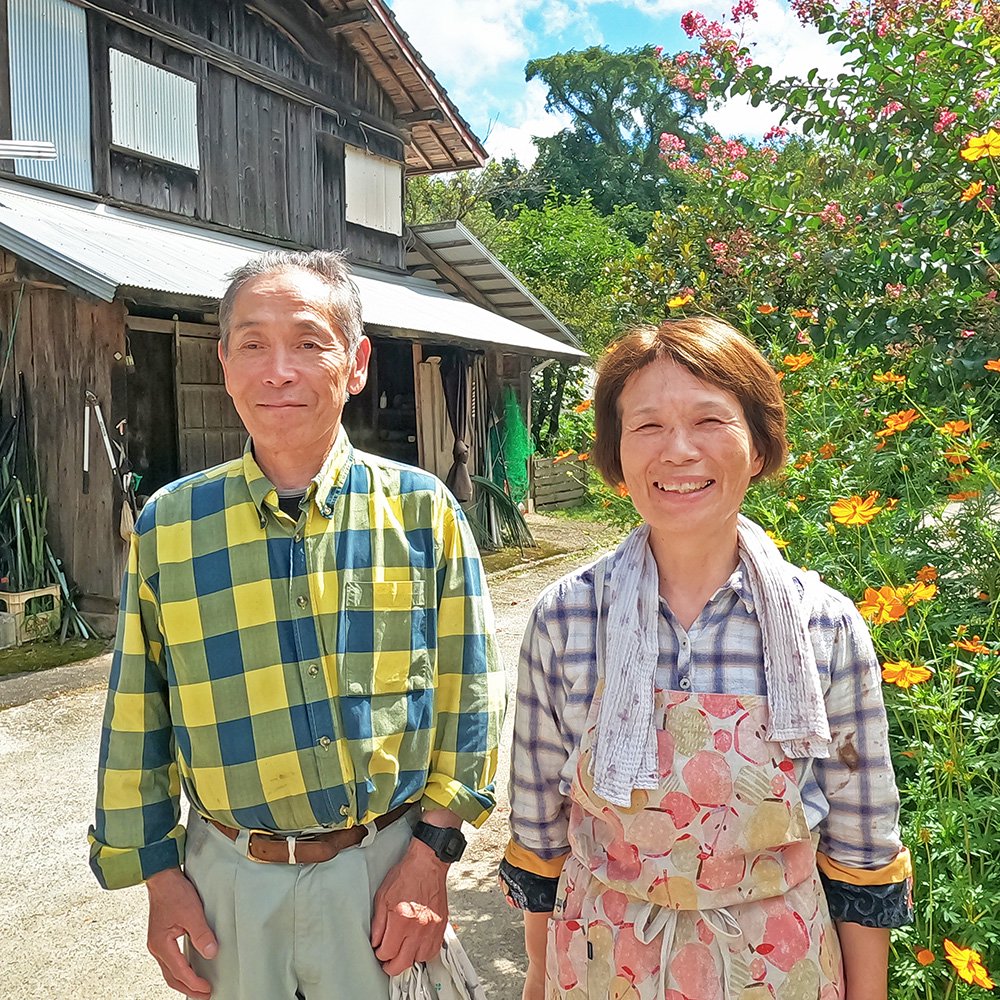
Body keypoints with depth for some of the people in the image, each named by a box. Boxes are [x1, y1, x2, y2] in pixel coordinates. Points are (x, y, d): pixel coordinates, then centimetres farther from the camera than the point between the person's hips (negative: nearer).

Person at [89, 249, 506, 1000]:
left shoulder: (422, 509, -8)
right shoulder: (167, 524, -4)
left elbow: (467, 698, -5)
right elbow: (136, 721, 3)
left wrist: (430, 855, -7)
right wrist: (158, 874, 3)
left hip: (384, 868, -1)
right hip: (227, 880, 2)